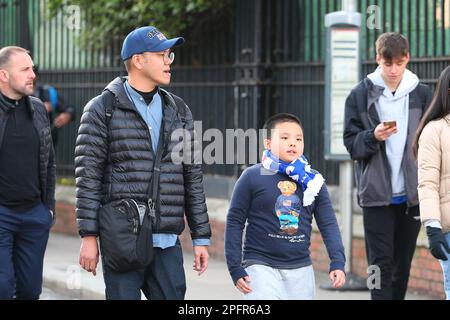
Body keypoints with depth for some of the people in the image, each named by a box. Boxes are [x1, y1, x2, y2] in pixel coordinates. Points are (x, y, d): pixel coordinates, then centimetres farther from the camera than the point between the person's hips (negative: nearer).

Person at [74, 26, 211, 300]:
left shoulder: (179, 111, 14)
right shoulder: (102, 110, 0)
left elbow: (192, 177, 15)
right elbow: (88, 177, -4)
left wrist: (201, 237, 11)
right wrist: (88, 236, -11)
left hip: (168, 242, 4)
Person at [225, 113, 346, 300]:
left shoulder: (313, 181, 6)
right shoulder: (252, 177, -5)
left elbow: (328, 224, 8)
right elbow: (234, 223, -1)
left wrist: (338, 263, -3)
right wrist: (235, 268, -4)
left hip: (300, 268, 4)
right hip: (261, 265, -4)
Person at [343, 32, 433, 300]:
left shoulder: (422, 95, 3)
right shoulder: (360, 96, -1)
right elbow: (351, 143, 1)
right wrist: (373, 137, -20)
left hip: (411, 194, 2)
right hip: (376, 194, -2)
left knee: (402, 265, 10)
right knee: (381, 264, -4)